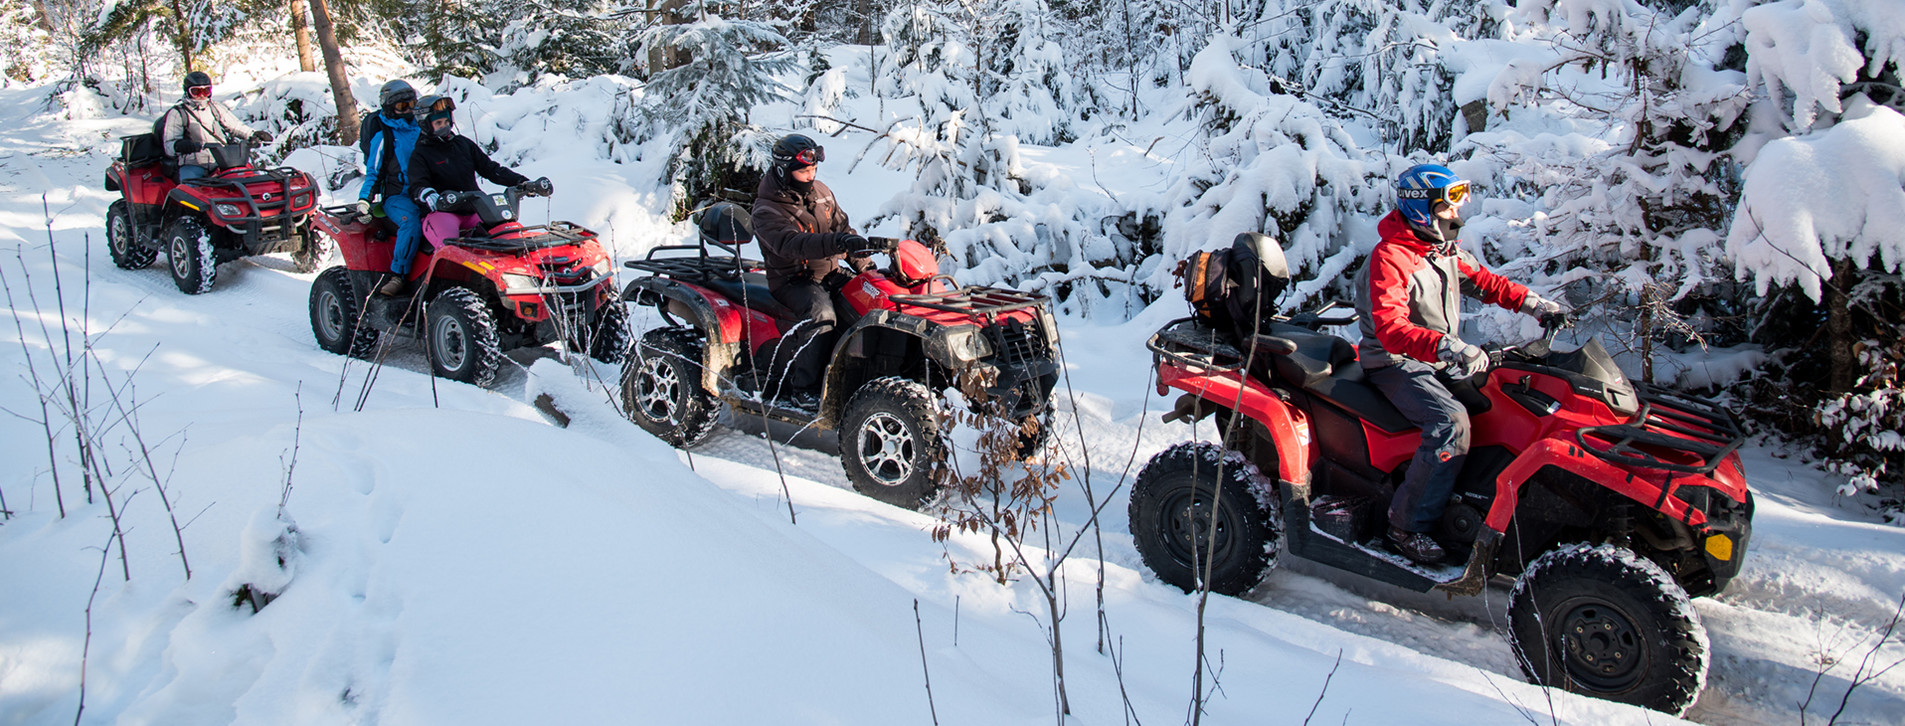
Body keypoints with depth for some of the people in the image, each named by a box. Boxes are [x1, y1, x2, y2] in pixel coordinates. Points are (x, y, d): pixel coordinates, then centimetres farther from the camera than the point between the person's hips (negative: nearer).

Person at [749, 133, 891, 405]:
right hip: (793, 279, -7)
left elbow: (841, 225, 17)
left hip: (829, 272, 7)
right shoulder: (767, 211, -15)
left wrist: (862, 251, -3)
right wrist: (837, 243, -47)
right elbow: (791, 245, -33)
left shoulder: (820, 192, 9)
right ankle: (802, 388, -30)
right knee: (821, 313, -36)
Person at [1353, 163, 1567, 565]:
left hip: (1441, 360, 9)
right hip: (1397, 365, -9)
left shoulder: (1445, 251, 9)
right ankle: (1408, 525, -22)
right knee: (1451, 422, -30)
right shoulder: (1390, 259, -21)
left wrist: (1532, 303, 11)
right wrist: (1450, 347, -45)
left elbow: (1482, 281, 24)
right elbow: (1391, 329, -32)